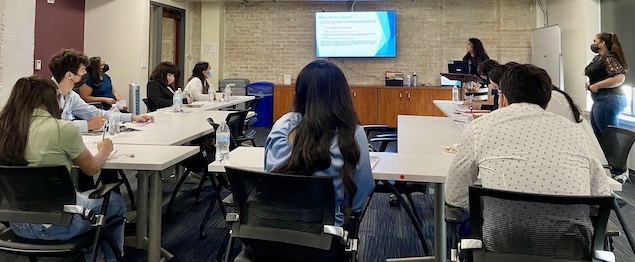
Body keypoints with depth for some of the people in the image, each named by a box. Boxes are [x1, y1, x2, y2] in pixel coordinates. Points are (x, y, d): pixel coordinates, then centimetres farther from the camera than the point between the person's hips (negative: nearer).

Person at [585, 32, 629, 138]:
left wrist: (596, 86, -22)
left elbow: (619, 78, -28)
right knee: (596, 135, 18)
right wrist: (589, 83, 9)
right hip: (600, 100, 11)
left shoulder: (609, 58, -16)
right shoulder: (598, 58, 14)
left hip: (608, 100, -11)